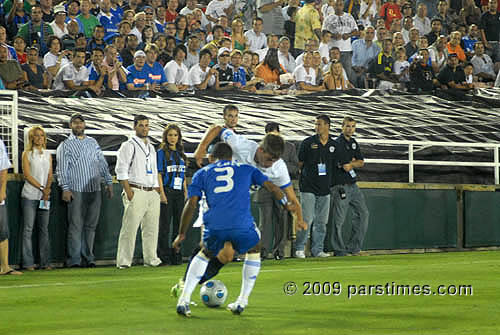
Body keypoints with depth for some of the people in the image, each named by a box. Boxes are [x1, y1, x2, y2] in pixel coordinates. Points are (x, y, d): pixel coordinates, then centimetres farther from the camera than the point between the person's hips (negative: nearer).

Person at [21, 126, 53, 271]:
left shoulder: (48, 155, 13)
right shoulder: (27, 154, 1)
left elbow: (50, 175, 8)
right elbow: (27, 174, -7)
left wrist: (47, 190, -8)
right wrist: (41, 188, -13)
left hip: (44, 196, 4)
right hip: (30, 196, -4)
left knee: (44, 229, 4)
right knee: (28, 229, -4)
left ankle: (45, 262, 6)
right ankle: (28, 263, -3)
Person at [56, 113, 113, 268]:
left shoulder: (92, 142, 17)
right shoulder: (65, 145, 3)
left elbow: (102, 163, 20)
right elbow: (62, 169, -3)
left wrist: (109, 182, 14)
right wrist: (65, 188, -12)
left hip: (95, 190, 4)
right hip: (76, 191, -4)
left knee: (91, 225, 6)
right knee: (76, 226, -5)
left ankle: (88, 256, 12)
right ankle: (74, 259, -3)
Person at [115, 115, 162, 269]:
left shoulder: (151, 147, 21)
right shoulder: (129, 146, -1)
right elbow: (121, 170, -9)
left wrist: (157, 191, 15)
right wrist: (128, 191, -17)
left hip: (152, 193, 7)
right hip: (136, 192, -7)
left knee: (151, 228, 7)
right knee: (130, 227, -10)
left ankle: (151, 259, 14)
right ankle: (124, 261, -10)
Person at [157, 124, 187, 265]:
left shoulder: (180, 153, 16)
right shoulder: (162, 152, -1)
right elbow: (159, 174, -7)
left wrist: (185, 191, 11)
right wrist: (162, 193, -14)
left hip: (179, 193, 6)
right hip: (167, 191, -6)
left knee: (179, 224, 7)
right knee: (165, 225, -3)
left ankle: (176, 255, 13)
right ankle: (164, 255, 0)